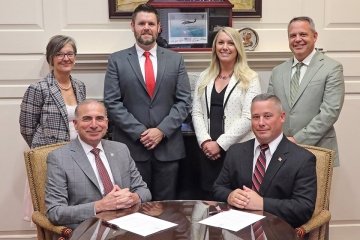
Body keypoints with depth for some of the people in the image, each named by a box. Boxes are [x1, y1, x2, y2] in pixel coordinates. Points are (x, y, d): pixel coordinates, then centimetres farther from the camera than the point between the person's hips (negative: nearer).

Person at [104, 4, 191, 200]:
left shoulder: (175, 59, 7)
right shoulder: (117, 60, 2)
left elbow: (184, 101, 2)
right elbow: (112, 103, -3)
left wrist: (162, 130, -10)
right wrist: (139, 132, -11)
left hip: (169, 147, 2)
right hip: (131, 146, -1)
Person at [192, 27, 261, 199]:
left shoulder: (250, 78, -2)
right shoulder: (205, 77, 11)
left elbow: (248, 118, -10)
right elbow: (196, 113, 8)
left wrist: (220, 144, -12)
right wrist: (205, 141, -7)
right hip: (208, 151, 4)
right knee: (208, 199, 9)